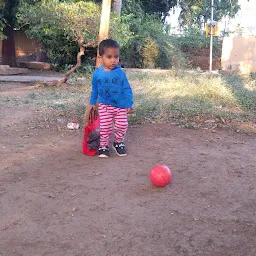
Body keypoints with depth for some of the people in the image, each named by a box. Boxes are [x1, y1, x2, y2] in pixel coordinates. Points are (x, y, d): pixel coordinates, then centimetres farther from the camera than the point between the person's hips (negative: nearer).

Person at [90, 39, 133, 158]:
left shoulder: (120, 73, -11)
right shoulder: (97, 73, -7)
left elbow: (127, 89, -5)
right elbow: (94, 89, 8)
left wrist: (129, 105, -9)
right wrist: (92, 102, 12)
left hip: (120, 105, 0)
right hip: (104, 105, 0)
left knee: (122, 126, 2)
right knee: (105, 127, 2)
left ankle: (119, 143, 26)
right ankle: (103, 146, 19)